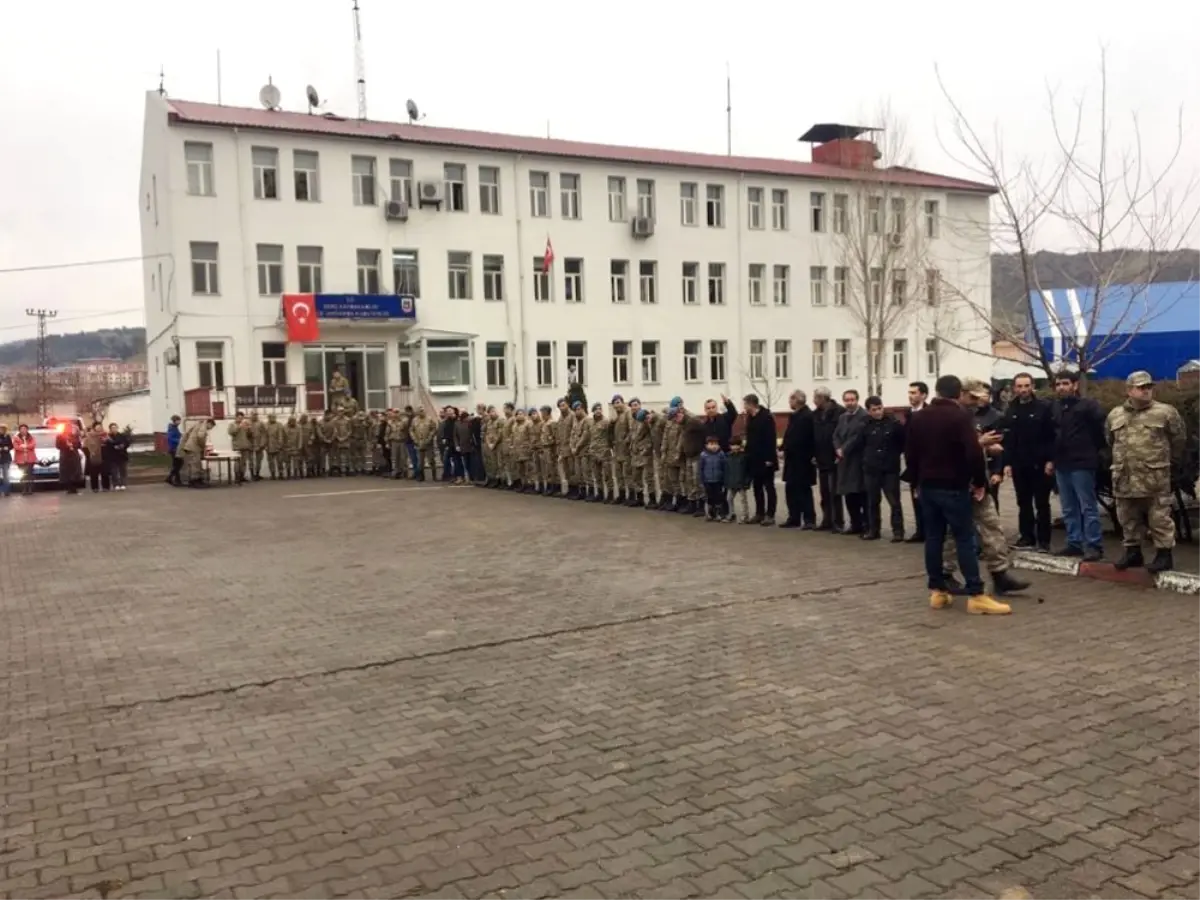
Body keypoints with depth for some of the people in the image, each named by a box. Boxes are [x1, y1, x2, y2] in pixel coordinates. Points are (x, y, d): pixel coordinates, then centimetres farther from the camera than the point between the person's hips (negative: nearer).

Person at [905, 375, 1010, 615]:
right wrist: (980, 482, -7)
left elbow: (910, 453, 13)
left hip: (927, 486, 6)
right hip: (954, 487, -6)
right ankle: (976, 595, -7)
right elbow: (973, 453, -19)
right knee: (965, 539, -5)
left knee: (933, 537, 9)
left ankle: (937, 591, 10)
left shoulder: (919, 418, 8)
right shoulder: (961, 416, -11)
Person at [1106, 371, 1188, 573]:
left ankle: (1164, 554, 8)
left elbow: (1179, 438, 7)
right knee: (1128, 518, 12)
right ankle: (1132, 551, 24)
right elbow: (1110, 441, 23)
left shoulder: (1166, 412, -3)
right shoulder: (1114, 415, 8)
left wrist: (1169, 460, 14)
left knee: (1159, 518, -1)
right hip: (1124, 478, 4)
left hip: (1155, 478, -4)